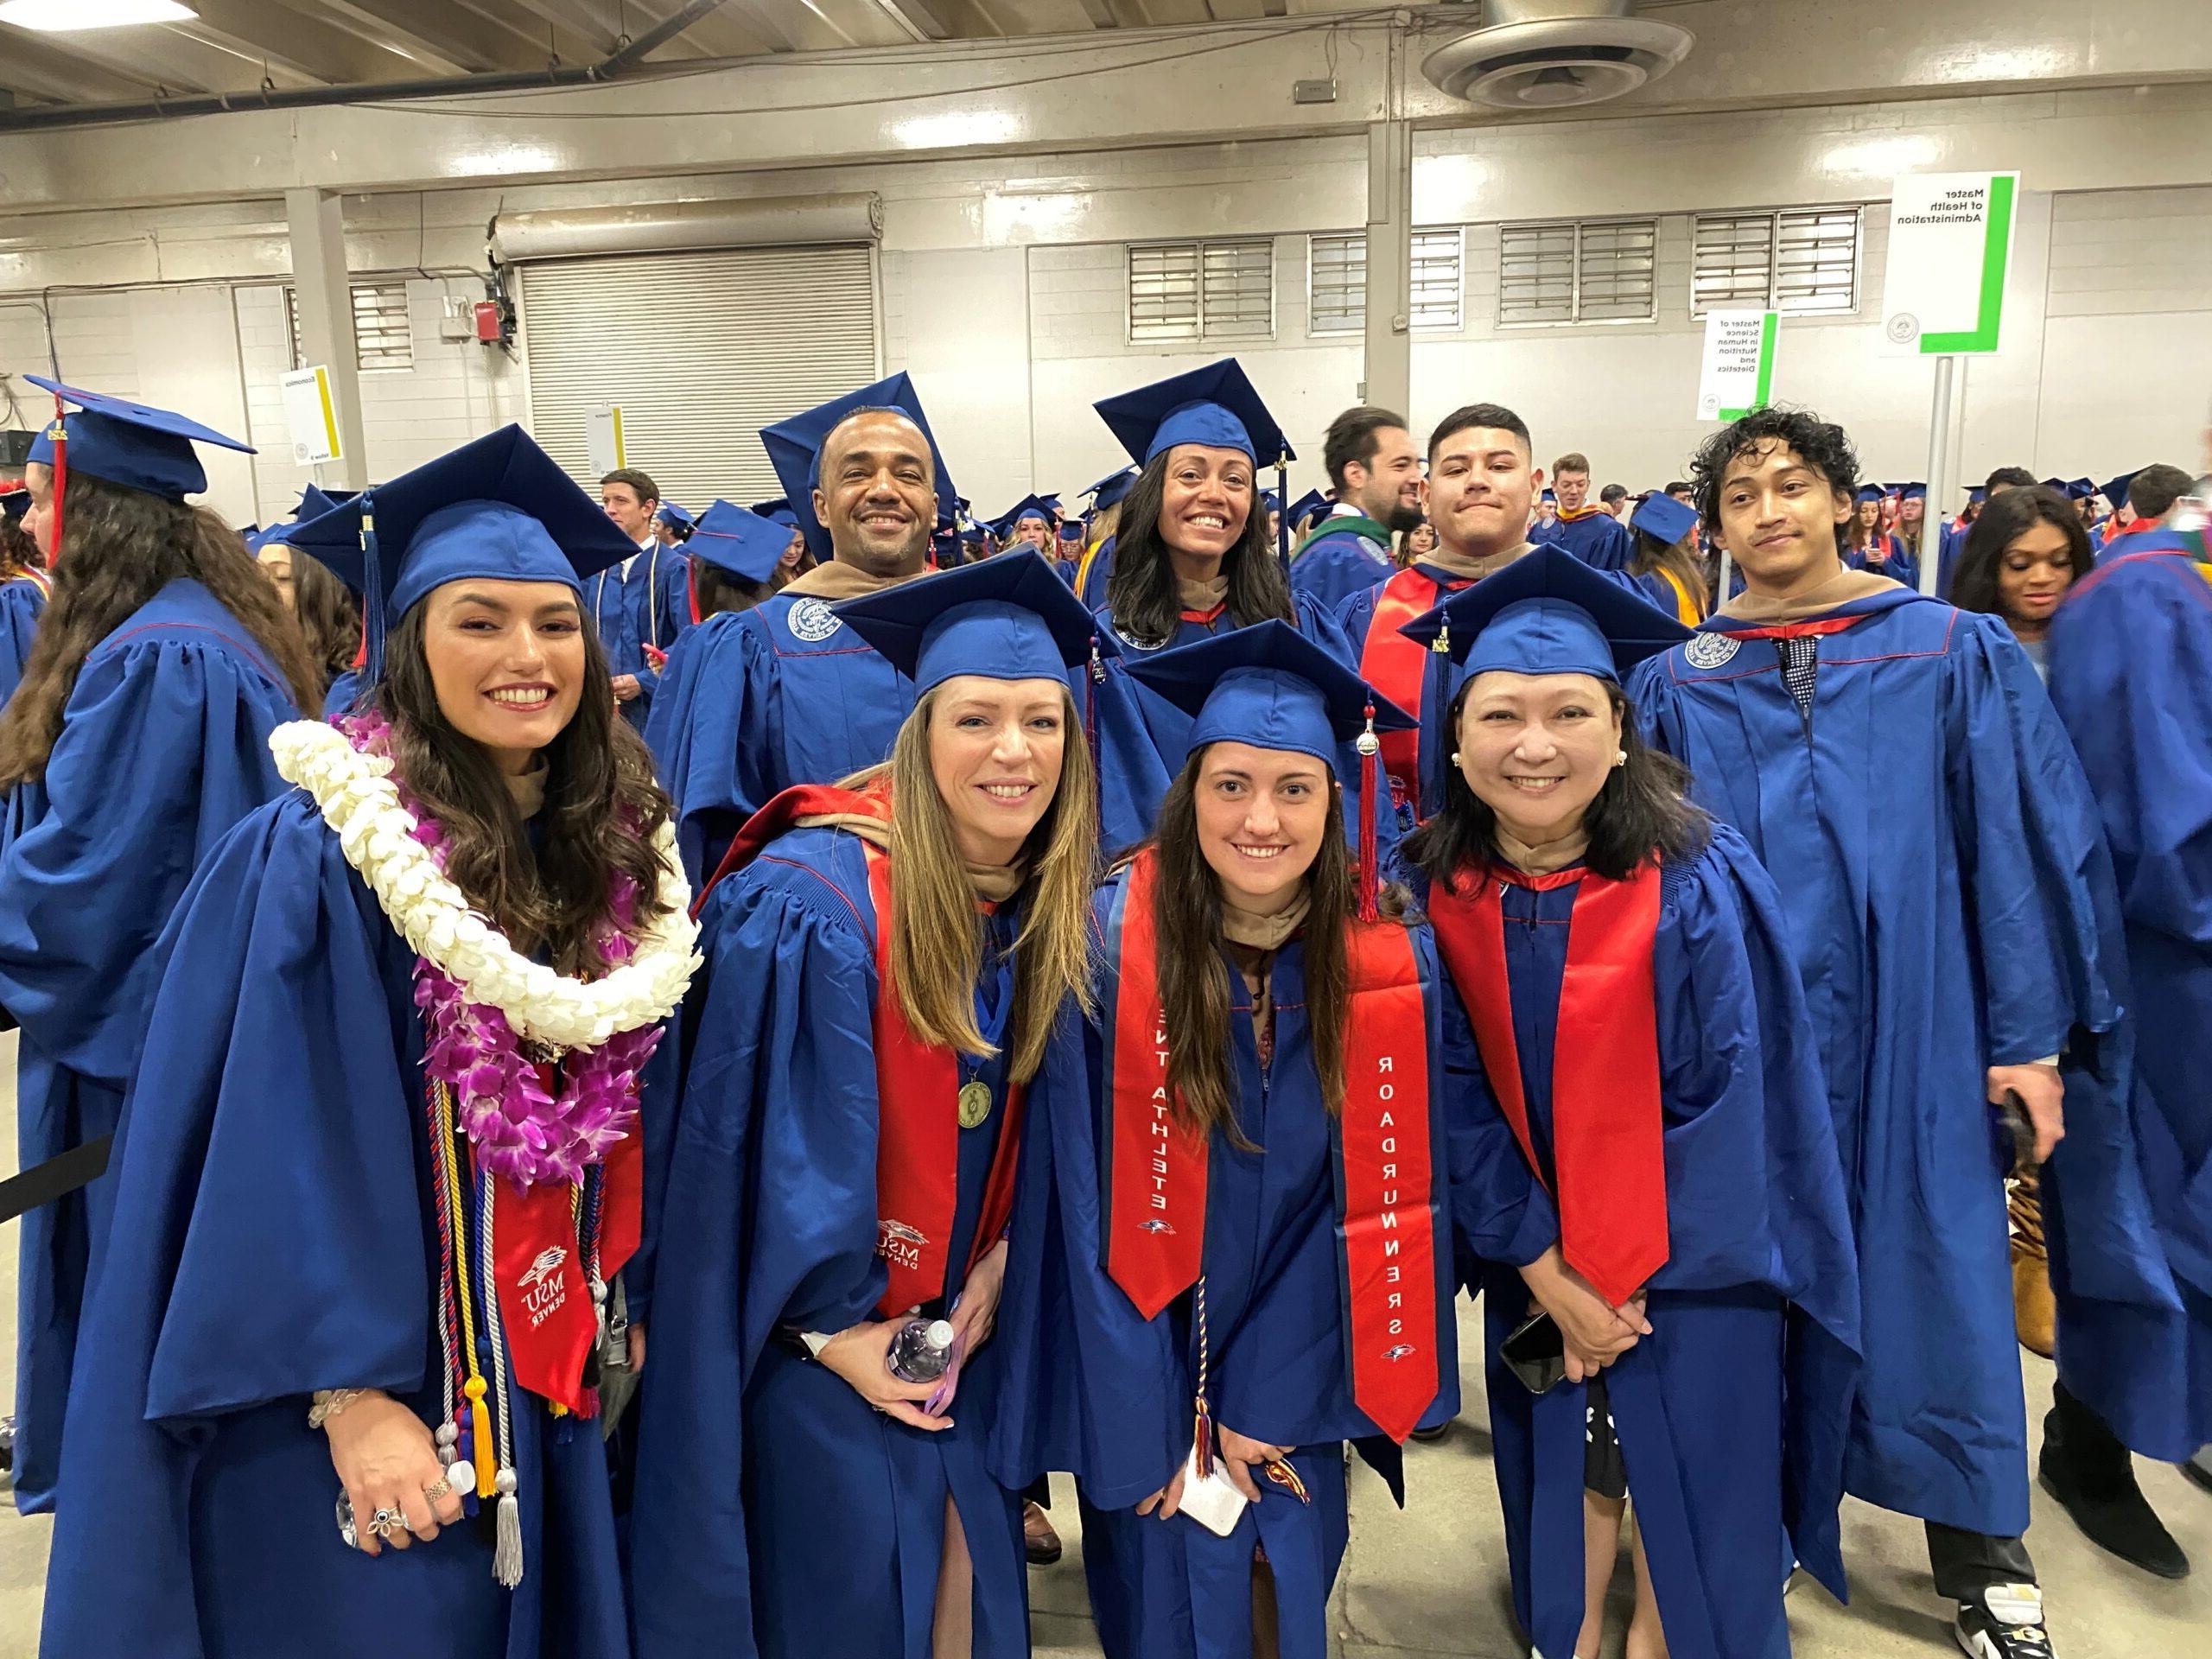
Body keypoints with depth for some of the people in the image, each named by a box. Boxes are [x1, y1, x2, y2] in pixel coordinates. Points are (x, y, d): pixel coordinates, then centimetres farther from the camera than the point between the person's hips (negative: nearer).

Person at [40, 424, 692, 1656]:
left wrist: (613, 1309, 9)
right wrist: (352, 1395, -20)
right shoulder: (314, 860, -18)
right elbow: (278, 1159, -19)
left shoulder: (621, 851, -2)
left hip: (544, 1383, 5)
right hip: (355, 1396, -5)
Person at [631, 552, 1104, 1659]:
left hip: (961, 1324, 6)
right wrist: (833, 1325, -12)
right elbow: (774, 1145, -19)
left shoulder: (1047, 910, -4)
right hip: (815, 1345, -5)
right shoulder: (811, 906, -24)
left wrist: (1000, 1257, -5)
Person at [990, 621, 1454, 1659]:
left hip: (1297, 1379, 2)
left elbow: (1383, 1195, -6)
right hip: (1140, 1370, -2)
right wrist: (1163, 1422, -12)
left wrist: (1266, 1404, -8)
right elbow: (1087, 1203, -13)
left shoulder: (1389, 959, -12)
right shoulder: (1109, 943, -18)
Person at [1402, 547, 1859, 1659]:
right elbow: (1462, 1097, -6)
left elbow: (1724, 1098, -15)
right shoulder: (1437, 895, -11)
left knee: (1687, 1491, 9)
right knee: (1562, 1470, 16)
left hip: (1691, 1264, -2)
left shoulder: (1699, 886, -19)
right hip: (1538, 1254, 3)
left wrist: (1627, 1275, -13)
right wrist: (1545, 1271, -10)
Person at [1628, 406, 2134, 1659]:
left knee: (1934, 1268, 8)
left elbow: (2028, 844, -1)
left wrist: (2032, 1038, -5)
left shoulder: (1957, 655, 0)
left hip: (1913, 1031, -1)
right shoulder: (1678, 683, 4)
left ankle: (1979, 1549, 28)